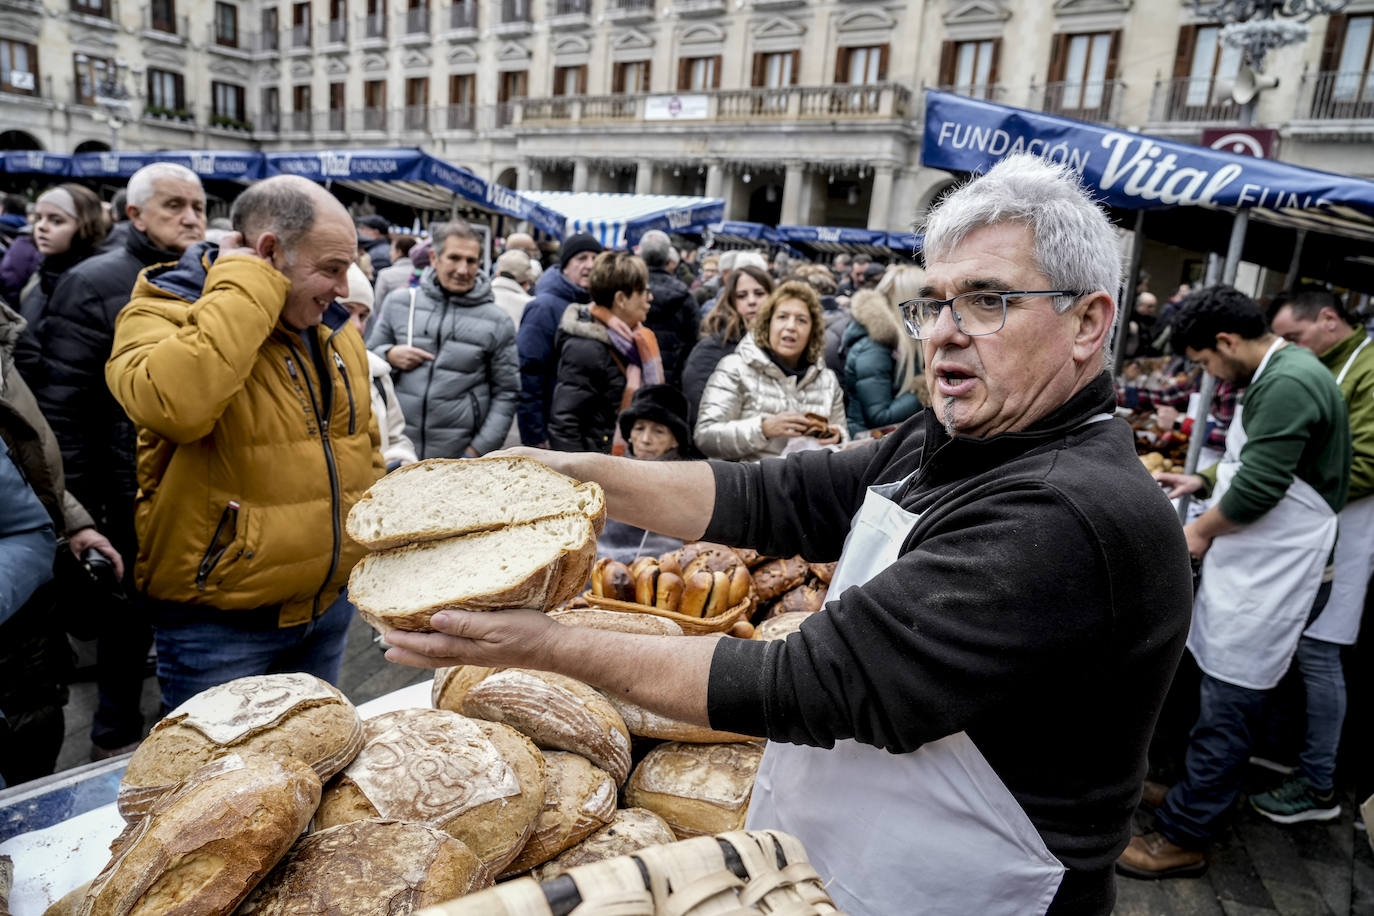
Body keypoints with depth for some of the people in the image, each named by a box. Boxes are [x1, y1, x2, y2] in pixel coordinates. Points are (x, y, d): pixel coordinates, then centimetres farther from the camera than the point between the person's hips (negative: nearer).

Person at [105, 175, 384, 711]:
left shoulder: (333, 330, 6)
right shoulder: (163, 315, -14)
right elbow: (176, 404, -39)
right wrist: (245, 287, -28)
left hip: (327, 605, 6)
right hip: (218, 623, -6)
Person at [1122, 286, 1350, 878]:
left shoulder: (1288, 385, -21)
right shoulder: (1277, 375, 13)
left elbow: (1257, 488, -23)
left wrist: (1200, 532, -9)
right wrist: (1204, 480, 14)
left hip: (1272, 578, -10)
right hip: (1257, 568, 10)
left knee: (1225, 712, -1)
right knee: (1221, 698, 17)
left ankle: (1183, 838, 11)